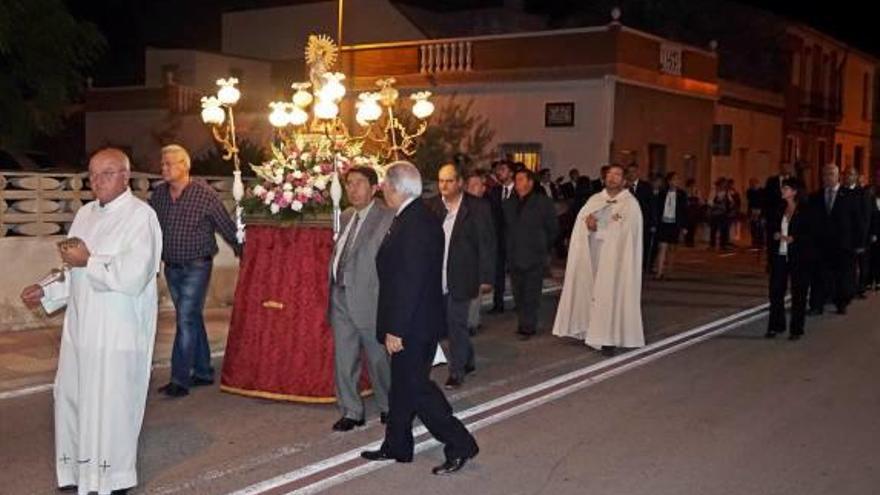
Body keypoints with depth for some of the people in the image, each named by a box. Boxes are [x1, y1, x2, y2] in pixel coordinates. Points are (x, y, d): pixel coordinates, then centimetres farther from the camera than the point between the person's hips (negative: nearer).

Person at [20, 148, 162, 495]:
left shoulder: (140, 216, -14)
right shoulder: (86, 214, 11)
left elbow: (132, 278, -23)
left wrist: (88, 261, -15)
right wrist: (47, 292, 7)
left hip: (118, 334, -8)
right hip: (81, 327, 8)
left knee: (110, 408, 2)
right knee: (71, 400, 14)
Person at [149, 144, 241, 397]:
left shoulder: (204, 193, -11)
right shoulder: (159, 194, 3)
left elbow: (226, 227, -7)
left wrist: (243, 253, -4)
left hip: (196, 267, -6)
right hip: (171, 267, 6)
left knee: (186, 321, -10)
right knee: (192, 320, 14)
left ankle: (180, 380, -7)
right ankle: (203, 372, 24)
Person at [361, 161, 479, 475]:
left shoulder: (414, 223, -23)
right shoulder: (419, 217, 9)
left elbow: (409, 282, -26)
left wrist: (395, 329, -22)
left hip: (413, 323, -10)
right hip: (416, 321, 10)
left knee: (414, 386, -1)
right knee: (402, 384, 18)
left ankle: (459, 444, 6)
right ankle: (397, 447, 30)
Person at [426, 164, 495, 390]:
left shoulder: (477, 208, -5)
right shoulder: (431, 206, 3)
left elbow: (487, 245, -4)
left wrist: (486, 278, -6)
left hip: (461, 278, -4)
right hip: (436, 278, 4)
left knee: (456, 323, 0)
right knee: (450, 323, 12)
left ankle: (457, 371, 14)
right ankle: (468, 360, 33)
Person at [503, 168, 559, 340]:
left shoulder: (543, 203, -1)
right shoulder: (509, 204, 12)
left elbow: (553, 229, 4)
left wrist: (543, 247, 7)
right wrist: (510, 250, 11)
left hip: (534, 257, -5)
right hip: (514, 258, 5)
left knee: (531, 295, -5)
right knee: (519, 295, 7)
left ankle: (528, 327, 2)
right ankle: (524, 324, 17)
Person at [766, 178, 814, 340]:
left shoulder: (805, 211, -5)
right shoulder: (778, 210, 10)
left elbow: (811, 234, -8)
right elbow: (771, 229, 18)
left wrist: (794, 238, -19)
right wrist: (775, 235, -3)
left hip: (799, 257, -4)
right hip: (780, 256, 5)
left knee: (798, 293, 3)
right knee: (776, 291, 3)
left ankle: (796, 329, 11)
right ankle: (775, 326, 13)